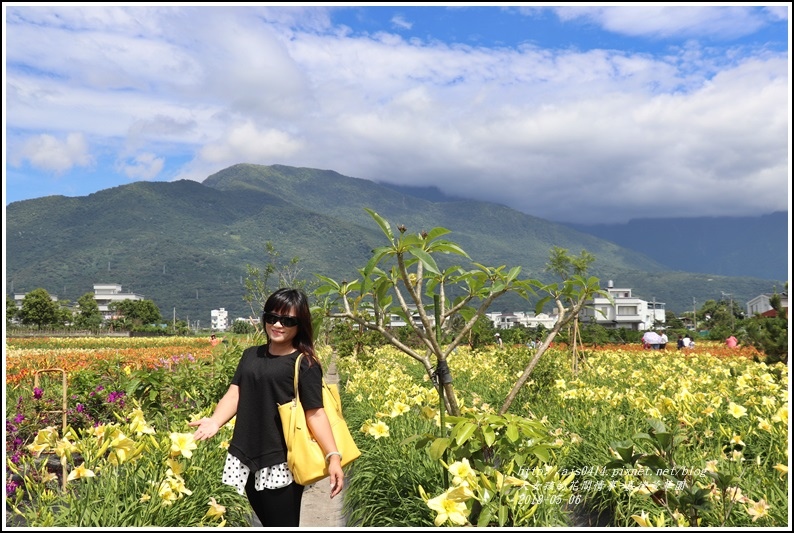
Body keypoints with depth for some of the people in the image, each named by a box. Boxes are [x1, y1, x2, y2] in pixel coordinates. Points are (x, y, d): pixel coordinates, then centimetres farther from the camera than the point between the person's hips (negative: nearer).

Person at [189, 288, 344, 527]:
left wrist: (333, 456, -19)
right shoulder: (251, 355, 10)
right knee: (266, 522, 16)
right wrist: (215, 421, -17)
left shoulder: (304, 364, -6)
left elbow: (315, 413, -9)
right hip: (245, 456, 6)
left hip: (281, 463, -5)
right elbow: (235, 392, 3)